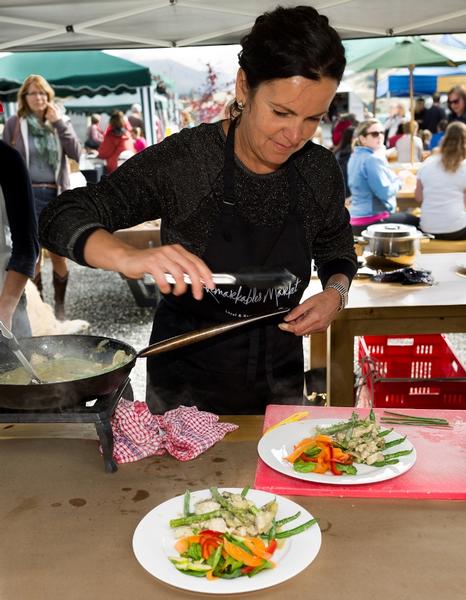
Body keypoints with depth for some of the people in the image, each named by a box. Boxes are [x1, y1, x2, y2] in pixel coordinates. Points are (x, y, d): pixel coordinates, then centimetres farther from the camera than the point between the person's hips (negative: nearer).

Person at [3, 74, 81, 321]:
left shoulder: (61, 122, 9)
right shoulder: (14, 123, 3)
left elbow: (77, 154, -3)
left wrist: (60, 124, -10)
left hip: (57, 196, 2)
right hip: (27, 196, -1)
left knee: (59, 255, 3)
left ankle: (59, 306, 19)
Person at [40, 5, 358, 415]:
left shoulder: (320, 169, -9)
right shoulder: (182, 160, -21)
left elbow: (337, 253, 8)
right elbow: (62, 218, -24)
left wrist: (335, 293, -14)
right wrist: (128, 258, -44)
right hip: (188, 382, -3)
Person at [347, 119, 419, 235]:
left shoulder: (355, 157, 10)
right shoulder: (372, 159, -19)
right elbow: (385, 192, -22)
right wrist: (398, 181, -5)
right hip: (371, 220, -10)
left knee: (409, 217, 26)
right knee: (416, 222, 2)